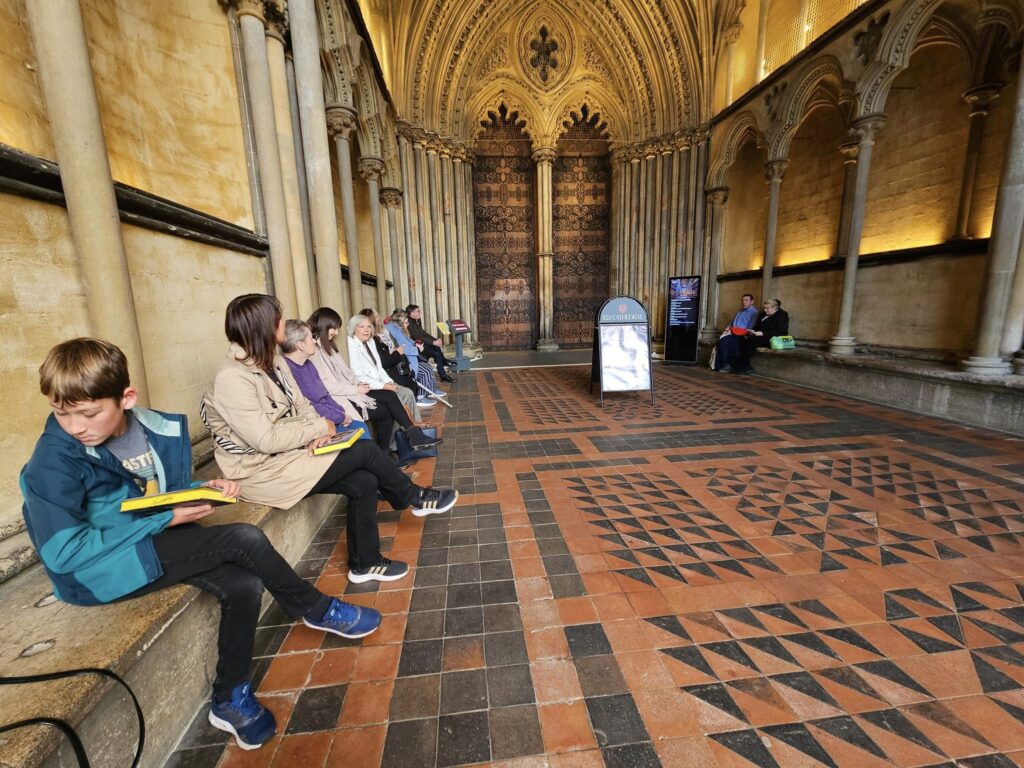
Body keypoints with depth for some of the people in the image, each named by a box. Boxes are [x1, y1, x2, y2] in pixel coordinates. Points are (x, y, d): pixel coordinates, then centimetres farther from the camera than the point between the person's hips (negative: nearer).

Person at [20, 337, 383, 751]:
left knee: (244, 585, -16)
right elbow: (63, 553, -20)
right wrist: (165, 520, -21)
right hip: (102, 570, -5)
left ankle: (230, 700, 9)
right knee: (244, 539, -21)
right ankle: (318, 611, 1)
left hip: (156, 541, 6)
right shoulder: (53, 462, -20)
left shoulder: (158, 428, -4)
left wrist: (205, 489, -10)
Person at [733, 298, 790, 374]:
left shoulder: (782, 315, -5)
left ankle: (744, 366, -30)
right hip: (761, 336, 8)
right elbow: (757, 326, 18)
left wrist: (761, 333, -25)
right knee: (743, 339, -21)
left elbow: (778, 332, -17)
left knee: (751, 340, -33)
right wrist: (753, 331, -6)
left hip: (774, 339, -7)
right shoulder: (764, 314, 18)